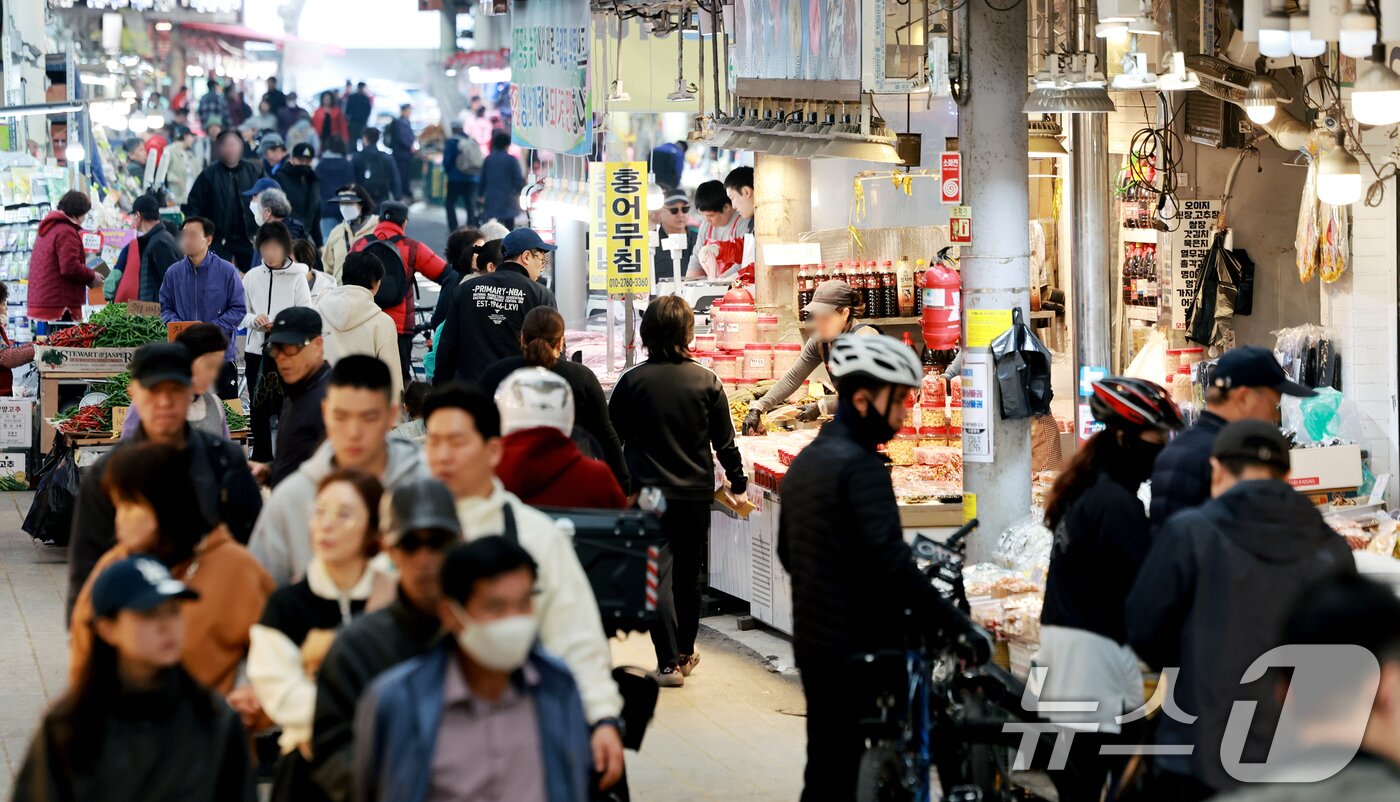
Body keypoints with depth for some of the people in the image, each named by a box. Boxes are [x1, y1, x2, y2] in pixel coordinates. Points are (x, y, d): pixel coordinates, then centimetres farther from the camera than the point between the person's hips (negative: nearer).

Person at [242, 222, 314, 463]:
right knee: (258, 409, 8)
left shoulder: (297, 277, -2)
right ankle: (261, 460, 19)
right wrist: (255, 320, -12)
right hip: (256, 351, 3)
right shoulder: (252, 277, 7)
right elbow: (242, 314, 10)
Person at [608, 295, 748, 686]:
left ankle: (669, 661, -9)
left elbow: (611, 439, 0)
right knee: (688, 576, 15)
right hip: (696, 494, 2)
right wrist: (738, 481, 19)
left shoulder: (632, 382, -7)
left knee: (658, 576, -1)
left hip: (648, 493, -2)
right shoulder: (707, 382, -4)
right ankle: (685, 653, 28)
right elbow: (724, 441, 3)